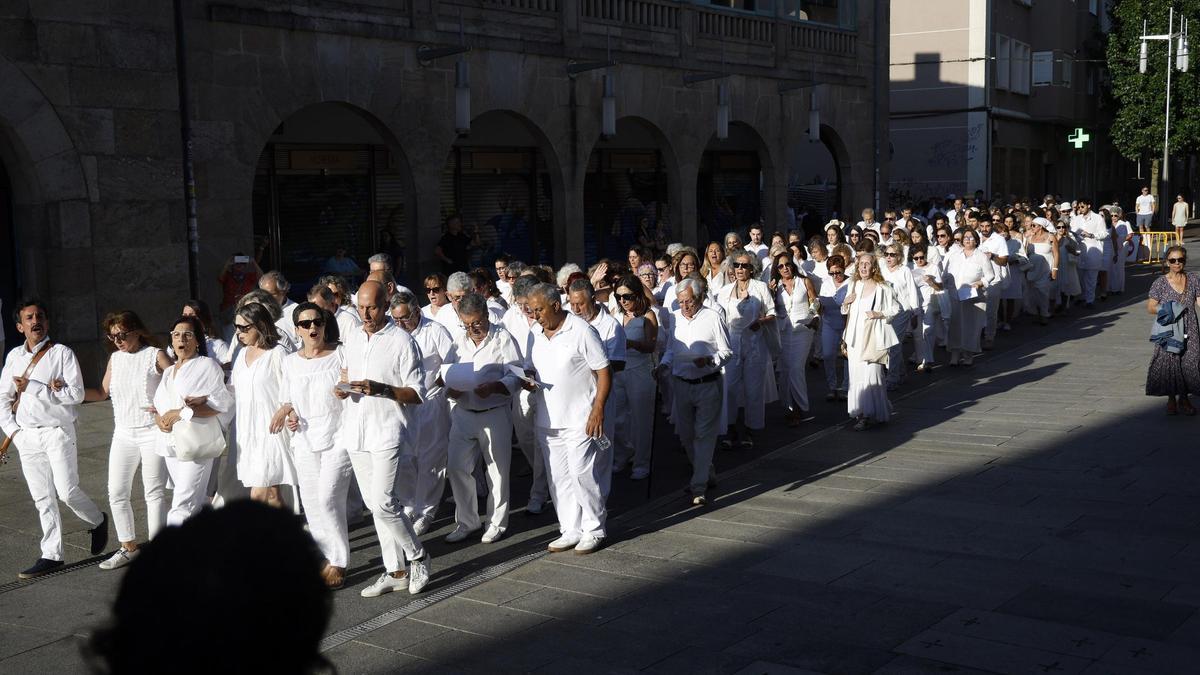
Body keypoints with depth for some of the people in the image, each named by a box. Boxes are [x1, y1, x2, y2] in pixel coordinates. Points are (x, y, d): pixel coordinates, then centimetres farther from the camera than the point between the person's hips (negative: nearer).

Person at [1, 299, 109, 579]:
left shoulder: (62, 353, -6)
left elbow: (76, 394, -15)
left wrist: (32, 387, -17)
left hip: (57, 432, -5)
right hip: (26, 437, 5)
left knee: (67, 491, -9)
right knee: (42, 498, 8)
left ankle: (97, 521, 21)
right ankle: (51, 555, 14)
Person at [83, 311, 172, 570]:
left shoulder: (155, 356, -6)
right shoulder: (115, 358, 10)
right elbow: (102, 393, 16)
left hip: (152, 433, -6)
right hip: (123, 434, 6)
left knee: (154, 492, 0)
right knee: (117, 493, 7)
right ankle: (129, 547, 21)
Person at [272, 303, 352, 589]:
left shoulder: (341, 355, -4)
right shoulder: (290, 362, 9)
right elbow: (286, 400, 17)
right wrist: (288, 414, -4)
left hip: (336, 438, -5)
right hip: (304, 441, 5)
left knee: (328, 500, -13)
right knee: (311, 504, 7)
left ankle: (338, 563, -1)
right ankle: (325, 559, 19)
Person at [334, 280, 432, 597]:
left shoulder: (402, 341, -7)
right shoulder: (352, 339, 13)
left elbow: (417, 393, -8)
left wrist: (381, 389, -22)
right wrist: (344, 388, 1)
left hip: (386, 431, -6)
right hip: (355, 430, 6)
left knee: (383, 502, -13)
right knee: (376, 503, 9)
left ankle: (418, 558, 8)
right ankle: (395, 571, 18)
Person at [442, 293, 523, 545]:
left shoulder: (503, 338, -5)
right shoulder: (459, 341, 8)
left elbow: (515, 376, -9)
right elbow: (446, 372, 13)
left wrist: (493, 387, -25)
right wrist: (449, 390, -8)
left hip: (495, 413, -4)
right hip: (463, 413, 4)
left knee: (497, 470, 4)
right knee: (456, 467, 4)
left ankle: (496, 523, 20)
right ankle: (466, 522, 19)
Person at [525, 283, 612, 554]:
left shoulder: (581, 331, -10)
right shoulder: (537, 334, 9)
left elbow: (604, 372, -10)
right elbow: (530, 368, 20)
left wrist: (598, 410, -17)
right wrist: (527, 379, -4)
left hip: (579, 420, -7)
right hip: (548, 421, 7)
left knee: (582, 475, -6)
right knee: (558, 478, 10)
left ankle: (593, 530, 9)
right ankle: (570, 531, 20)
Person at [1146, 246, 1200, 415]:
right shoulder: (1160, 283, -3)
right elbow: (1150, 307, 0)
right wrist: (1165, 309, -18)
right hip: (1168, 330, -2)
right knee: (1169, 362, -1)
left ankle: (1184, 398, 21)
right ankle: (1171, 399, 16)